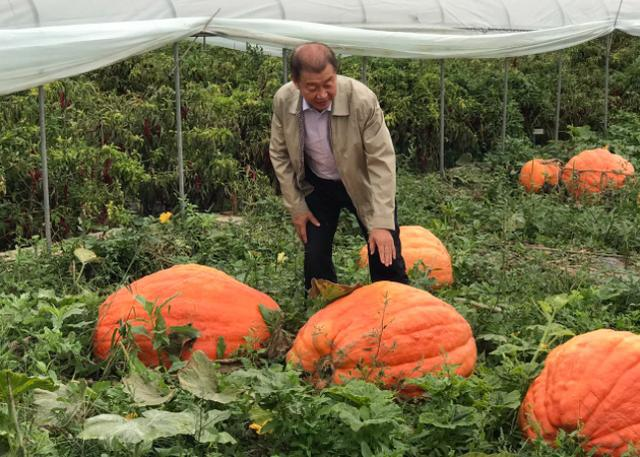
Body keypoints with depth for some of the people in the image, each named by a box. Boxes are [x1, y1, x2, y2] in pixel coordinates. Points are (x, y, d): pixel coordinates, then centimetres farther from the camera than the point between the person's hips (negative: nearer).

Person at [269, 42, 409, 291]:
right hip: (316, 185, 2)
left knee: (385, 256, -3)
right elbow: (279, 155, -5)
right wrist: (296, 207, -5)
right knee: (315, 257, 1)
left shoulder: (363, 100, -30)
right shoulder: (283, 100, -20)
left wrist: (382, 224, -29)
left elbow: (382, 161, -26)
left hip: (362, 184, -2)